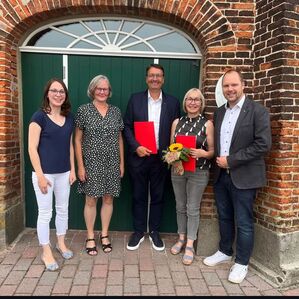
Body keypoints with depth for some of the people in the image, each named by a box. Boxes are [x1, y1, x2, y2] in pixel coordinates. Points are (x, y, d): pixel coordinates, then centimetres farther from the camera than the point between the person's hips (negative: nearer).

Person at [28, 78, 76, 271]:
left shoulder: (69, 118, 7)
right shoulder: (39, 116, -9)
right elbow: (32, 148, -12)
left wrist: (73, 170, 8)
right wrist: (40, 175, -15)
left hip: (64, 172, 5)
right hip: (44, 172, -5)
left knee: (63, 209, 16)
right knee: (45, 213, 5)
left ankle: (61, 243, 36)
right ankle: (46, 252, 22)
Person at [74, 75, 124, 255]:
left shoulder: (116, 111, 6)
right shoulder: (84, 110, -3)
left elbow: (120, 139, 10)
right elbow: (77, 140, -2)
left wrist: (122, 162, 7)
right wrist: (80, 165, -7)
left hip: (112, 164, 3)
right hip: (91, 163, -3)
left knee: (108, 199, 11)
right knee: (91, 200, 6)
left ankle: (105, 235, 28)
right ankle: (90, 237, 24)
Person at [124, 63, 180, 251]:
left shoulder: (173, 102, 3)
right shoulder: (135, 99, 3)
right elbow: (127, 126, 1)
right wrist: (136, 147, -12)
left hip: (161, 158, 0)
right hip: (138, 156, 0)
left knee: (157, 196, 11)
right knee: (139, 196, 10)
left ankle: (154, 232, 29)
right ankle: (138, 232, 26)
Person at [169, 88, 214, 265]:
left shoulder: (207, 124, -5)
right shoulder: (177, 122, 5)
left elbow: (212, 151, -2)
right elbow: (171, 146, 11)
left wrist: (202, 153, -22)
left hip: (199, 172, -3)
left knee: (193, 209, 5)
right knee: (180, 207, 14)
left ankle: (190, 245, 19)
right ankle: (182, 238, 32)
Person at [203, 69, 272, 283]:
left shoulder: (258, 111, -9)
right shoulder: (219, 112, 10)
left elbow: (263, 144, -17)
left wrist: (231, 160, -17)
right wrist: (217, 160, 0)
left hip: (243, 177, -6)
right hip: (221, 175, 6)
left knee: (243, 223, 6)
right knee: (224, 217, 19)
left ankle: (242, 263, 24)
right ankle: (225, 252, 39)